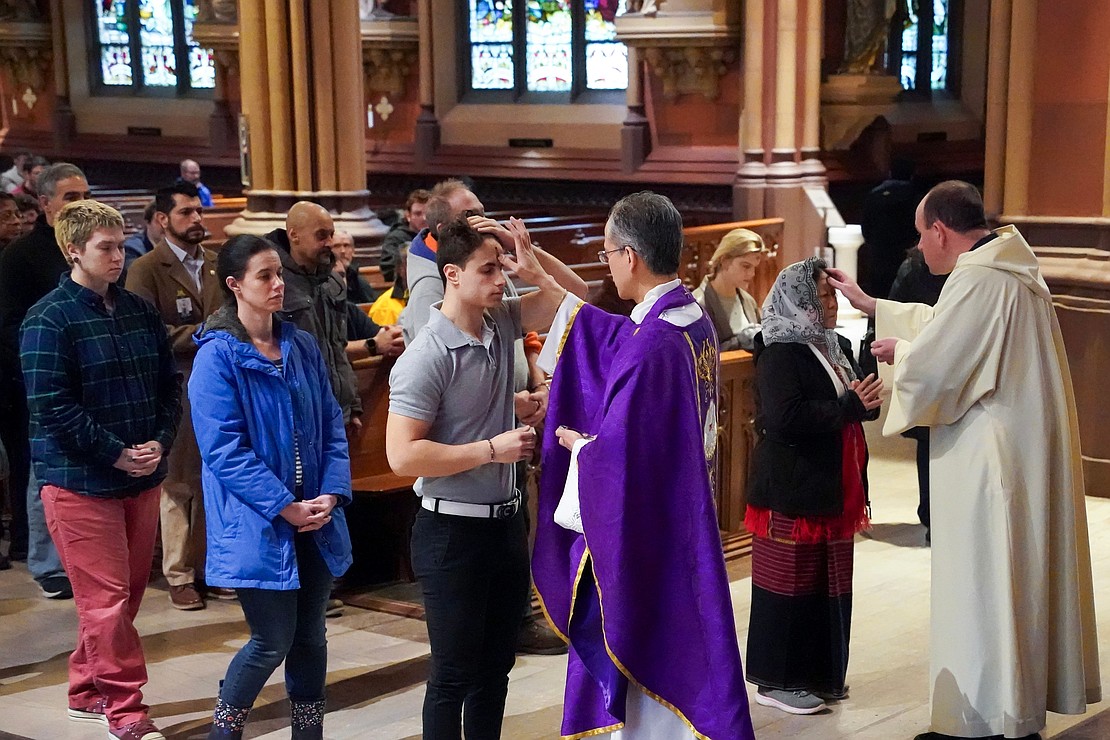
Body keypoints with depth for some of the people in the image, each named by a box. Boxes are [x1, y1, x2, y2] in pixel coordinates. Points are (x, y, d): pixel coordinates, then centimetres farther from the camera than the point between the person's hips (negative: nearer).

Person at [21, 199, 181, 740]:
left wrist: (159, 442, -4)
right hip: (80, 481, -6)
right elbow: (50, 405, -15)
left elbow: (169, 384, 13)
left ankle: (88, 691, 29)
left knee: (125, 592, 13)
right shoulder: (48, 319, -10)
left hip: (141, 476, 6)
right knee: (107, 598, -4)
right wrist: (115, 454, -16)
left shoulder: (140, 311, 9)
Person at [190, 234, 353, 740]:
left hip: (314, 521, 6)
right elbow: (225, 451, -15)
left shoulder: (302, 346, 7)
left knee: (310, 638, 12)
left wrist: (330, 494, -7)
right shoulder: (217, 356, -11)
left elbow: (331, 425, 8)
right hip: (258, 526, -5)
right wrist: (287, 508, -17)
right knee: (273, 642, -1)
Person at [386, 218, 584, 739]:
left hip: (507, 522, 7)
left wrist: (535, 269, -6)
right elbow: (402, 455, -25)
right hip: (453, 531, -7)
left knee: (496, 666, 17)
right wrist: (491, 450, -19)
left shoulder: (502, 323, 2)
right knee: (454, 673, 4)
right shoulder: (426, 357, -19)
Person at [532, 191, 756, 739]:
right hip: (682, 522, 9)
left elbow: (615, 454, -27)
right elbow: (613, 338, 19)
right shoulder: (694, 318, 2)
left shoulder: (651, 345, -26)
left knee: (646, 665, 5)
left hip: (643, 531, -9)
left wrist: (578, 444, -5)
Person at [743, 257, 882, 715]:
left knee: (830, 586, 13)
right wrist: (849, 407, -23)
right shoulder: (780, 354, -14)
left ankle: (821, 673, 25)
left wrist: (868, 401, 1)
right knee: (790, 585, -1)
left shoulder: (836, 347, 13)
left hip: (832, 491, 9)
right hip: (793, 492, -8)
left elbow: (850, 407, 24)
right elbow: (784, 417, -26)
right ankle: (776, 681, 8)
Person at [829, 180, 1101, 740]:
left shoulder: (976, 281, -20)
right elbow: (945, 327, 24)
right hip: (1033, 449, 10)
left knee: (980, 587, 0)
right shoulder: (1011, 269, 11)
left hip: (990, 459, -10)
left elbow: (927, 366, -21)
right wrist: (870, 306, 29)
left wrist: (899, 351, 1)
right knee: (1022, 576, 17)